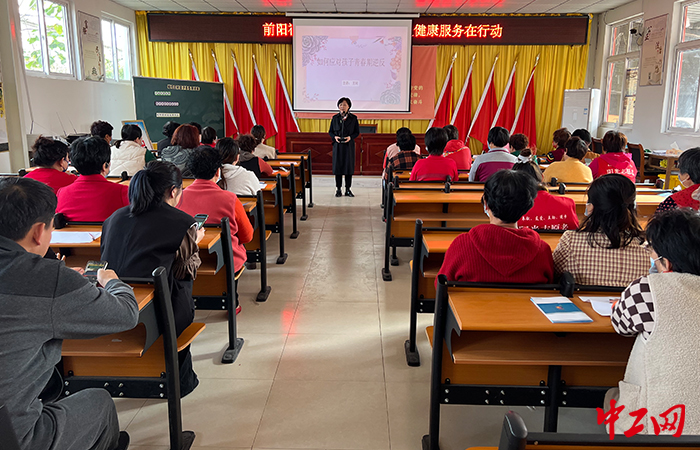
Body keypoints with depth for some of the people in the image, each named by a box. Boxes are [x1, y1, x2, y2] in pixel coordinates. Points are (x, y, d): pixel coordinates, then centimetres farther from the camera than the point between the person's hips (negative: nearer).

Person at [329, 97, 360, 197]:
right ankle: (338, 189, 9)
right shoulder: (335, 118, 5)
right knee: (337, 166, 1)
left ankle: (348, 189, 9)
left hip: (349, 145, -1)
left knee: (349, 166, 0)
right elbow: (330, 131, 11)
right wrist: (334, 137, -10)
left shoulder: (353, 118, 2)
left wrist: (350, 137, -13)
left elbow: (357, 132, 5)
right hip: (338, 145, 1)